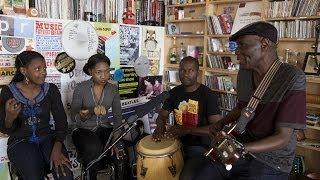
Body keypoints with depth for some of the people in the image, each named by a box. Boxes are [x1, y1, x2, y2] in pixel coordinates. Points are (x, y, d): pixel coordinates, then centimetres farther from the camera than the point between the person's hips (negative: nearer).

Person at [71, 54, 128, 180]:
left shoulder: (113, 89, -1)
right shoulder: (81, 88, -10)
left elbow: (117, 116, -2)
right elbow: (74, 117, -16)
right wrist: (92, 112, -36)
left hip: (105, 129, 2)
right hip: (84, 130, -2)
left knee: (120, 153, -24)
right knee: (94, 149, -32)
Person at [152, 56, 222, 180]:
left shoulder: (208, 95, -13)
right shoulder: (174, 92, 5)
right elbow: (162, 115, 12)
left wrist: (187, 130, -29)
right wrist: (160, 126, -13)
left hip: (200, 147, -5)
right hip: (177, 143, 6)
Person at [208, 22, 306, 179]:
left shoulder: (293, 79, -19)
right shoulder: (245, 72, 2)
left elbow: (283, 137, -20)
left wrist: (241, 149, -35)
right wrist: (221, 123, 0)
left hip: (270, 165, -5)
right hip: (237, 151, 6)